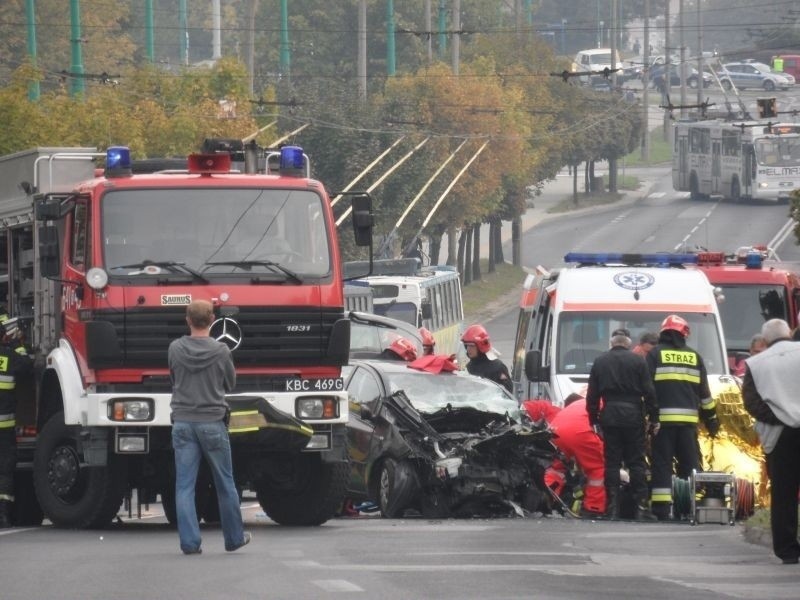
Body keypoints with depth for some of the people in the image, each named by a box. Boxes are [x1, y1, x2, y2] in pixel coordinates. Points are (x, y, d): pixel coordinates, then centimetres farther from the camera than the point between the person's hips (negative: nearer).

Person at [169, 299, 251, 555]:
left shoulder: (175, 349, -4)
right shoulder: (220, 351, -8)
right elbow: (230, 383, 6)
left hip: (183, 423, 1)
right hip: (213, 423, -1)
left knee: (184, 485, 1)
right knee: (225, 485, 12)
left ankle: (189, 541, -5)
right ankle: (234, 538, 21)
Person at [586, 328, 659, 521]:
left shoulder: (600, 362, 9)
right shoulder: (637, 361, 0)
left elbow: (592, 395, 8)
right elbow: (649, 392, -3)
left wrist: (594, 420, 13)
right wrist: (653, 418, 2)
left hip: (609, 416, 2)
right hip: (633, 416, -2)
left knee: (612, 463, 4)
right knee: (637, 463, 1)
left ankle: (612, 508, 1)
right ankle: (641, 508, -4)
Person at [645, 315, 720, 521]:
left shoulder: (655, 354, 2)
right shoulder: (694, 356, 12)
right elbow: (704, 391, 16)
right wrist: (711, 419, 24)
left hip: (662, 418, -3)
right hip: (688, 419, 3)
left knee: (662, 463, -2)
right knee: (691, 464, 9)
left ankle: (661, 508, -8)